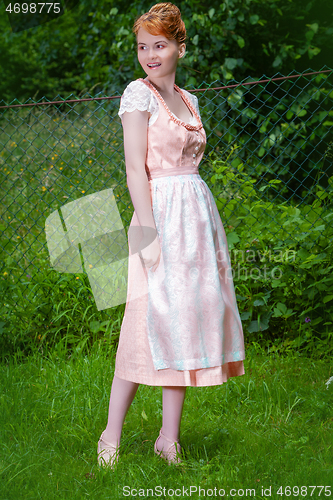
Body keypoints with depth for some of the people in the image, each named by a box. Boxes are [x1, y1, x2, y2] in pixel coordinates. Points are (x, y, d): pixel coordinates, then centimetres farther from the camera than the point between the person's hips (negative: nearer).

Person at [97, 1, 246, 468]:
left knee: (186, 319, 5)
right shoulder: (138, 93, -5)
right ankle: (111, 436, 4)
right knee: (151, 321, -7)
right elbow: (135, 168, -11)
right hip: (162, 212, -7)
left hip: (199, 211, 7)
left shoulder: (188, 99, 15)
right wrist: (148, 232, -19)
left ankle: (169, 438, 10)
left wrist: (204, 227, 14)